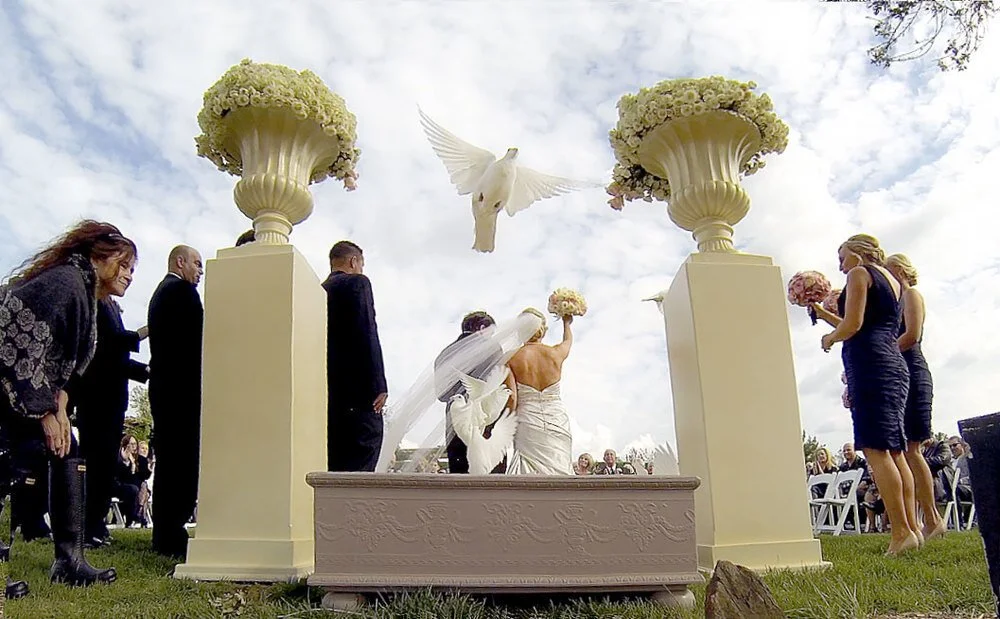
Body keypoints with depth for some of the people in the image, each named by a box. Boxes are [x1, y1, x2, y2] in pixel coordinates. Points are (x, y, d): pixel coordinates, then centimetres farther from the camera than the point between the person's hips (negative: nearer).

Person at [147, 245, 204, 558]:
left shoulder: (160, 292, 22)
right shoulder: (182, 290, -8)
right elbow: (197, 338, -15)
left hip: (163, 385, 10)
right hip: (183, 387, -10)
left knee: (168, 461, 11)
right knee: (183, 462, -8)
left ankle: (164, 536, 16)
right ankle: (172, 538, -7)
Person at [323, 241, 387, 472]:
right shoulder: (357, 282, -2)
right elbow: (367, 334, -14)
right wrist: (378, 385, -15)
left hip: (327, 391, 8)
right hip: (358, 391, -8)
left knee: (333, 466, 9)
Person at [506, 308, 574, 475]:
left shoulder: (512, 358, -5)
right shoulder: (556, 353, 3)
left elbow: (511, 400, -6)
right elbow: (568, 340, 29)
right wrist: (566, 323, 49)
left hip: (527, 422, -2)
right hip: (558, 422, 2)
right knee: (558, 471, 5)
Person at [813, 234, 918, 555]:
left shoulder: (860, 273, -1)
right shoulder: (892, 280, 25)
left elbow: (853, 326, -11)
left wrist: (830, 338, 8)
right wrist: (824, 314, 33)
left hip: (869, 362, -9)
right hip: (894, 364, 9)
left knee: (875, 448, -13)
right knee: (894, 450, 7)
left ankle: (901, 531, -17)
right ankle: (912, 527, 4)